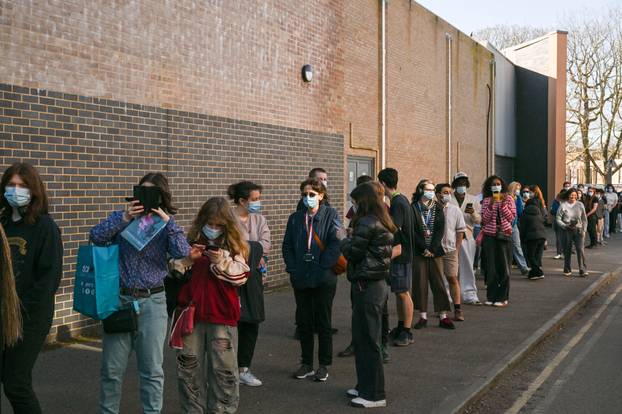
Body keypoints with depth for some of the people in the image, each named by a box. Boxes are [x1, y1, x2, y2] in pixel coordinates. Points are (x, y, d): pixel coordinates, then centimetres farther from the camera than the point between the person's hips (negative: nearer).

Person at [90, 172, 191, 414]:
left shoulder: (166, 225, 4)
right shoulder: (122, 218, 5)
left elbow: (183, 253, -12)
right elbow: (96, 236, -10)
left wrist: (167, 221, -15)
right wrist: (124, 218, -16)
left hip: (152, 302, -1)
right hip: (119, 298, 1)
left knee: (152, 369, 5)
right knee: (112, 368, 9)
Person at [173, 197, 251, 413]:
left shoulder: (234, 243, 1)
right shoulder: (191, 240, 4)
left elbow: (240, 276, -5)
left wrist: (221, 261, -19)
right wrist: (187, 259, -13)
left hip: (221, 314, -2)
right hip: (191, 311, 2)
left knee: (223, 369, 4)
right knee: (189, 366, 11)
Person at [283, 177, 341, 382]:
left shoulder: (330, 215, -3)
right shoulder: (295, 218, 9)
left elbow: (336, 243, -12)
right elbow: (287, 246, 10)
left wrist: (323, 266, -16)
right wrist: (293, 268, -2)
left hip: (324, 278, -4)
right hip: (301, 278, 4)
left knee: (323, 321, 6)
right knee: (304, 321, 10)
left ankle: (324, 365, 17)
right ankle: (307, 363, 23)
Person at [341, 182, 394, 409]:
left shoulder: (367, 223, -17)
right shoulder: (383, 223, 12)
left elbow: (353, 252, -12)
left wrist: (345, 241, 6)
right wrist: (351, 242, 9)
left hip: (366, 286, -10)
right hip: (376, 283, 10)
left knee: (367, 340, -2)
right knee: (362, 337, 17)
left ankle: (373, 394, 7)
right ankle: (365, 386, 27)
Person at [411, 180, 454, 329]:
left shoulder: (437, 208, 9)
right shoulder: (413, 208, 1)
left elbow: (440, 230, 1)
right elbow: (412, 231, -4)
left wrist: (432, 249, -9)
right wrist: (424, 248, -10)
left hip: (435, 251, 2)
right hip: (418, 251, -2)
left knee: (439, 283, 1)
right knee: (420, 283, 1)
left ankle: (443, 317, 4)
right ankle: (423, 316, 7)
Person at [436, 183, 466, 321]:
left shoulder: (455, 210, 5)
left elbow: (460, 231, 9)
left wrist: (457, 249, 4)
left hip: (450, 249, 1)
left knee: (453, 278, -3)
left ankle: (457, 309, 3)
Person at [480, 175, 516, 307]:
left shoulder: (509, 199, 6)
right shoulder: (486, 200, 7)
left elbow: (512, 218, -2)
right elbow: (484, 220, -1)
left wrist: (503, 204, -11)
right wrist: (491, 205, -12)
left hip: (504, 235, 0)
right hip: (490, 236, 1)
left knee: (504, 267, -2)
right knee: (491, 267, 0)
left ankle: (502, 298, 7)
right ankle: (491, 297, 9)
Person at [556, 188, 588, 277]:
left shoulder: (580, 205, 3)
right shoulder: (563, 205, -3)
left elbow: (584, 219, 10)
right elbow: (558, 219, -1)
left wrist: (584, 230, 5)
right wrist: (565, 226, -14)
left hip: (578, 230, 1)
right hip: (567, 231, -1)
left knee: (580, 250, -8)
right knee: (567, 251, 6)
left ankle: (583, 270, -5)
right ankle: (567, 270, 18)